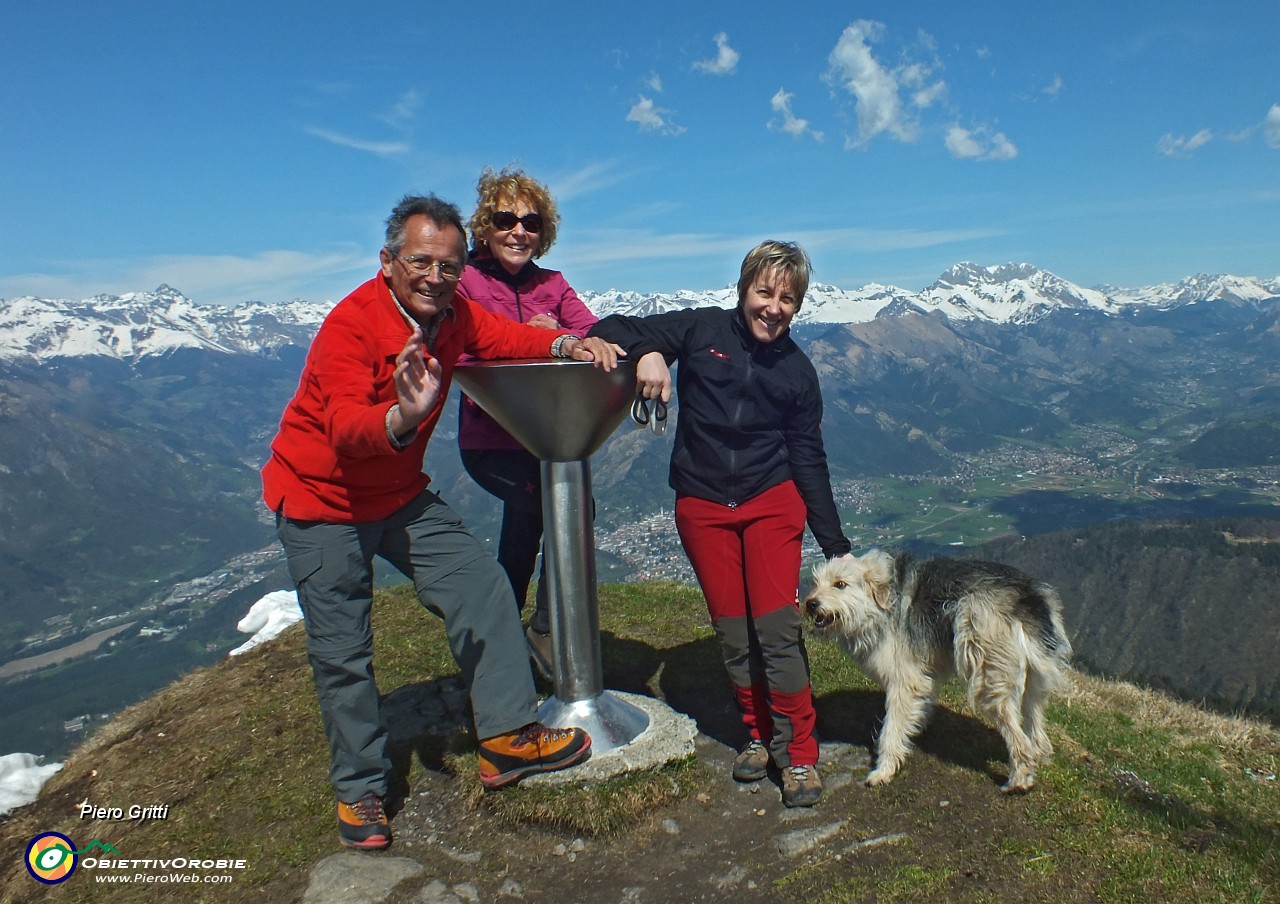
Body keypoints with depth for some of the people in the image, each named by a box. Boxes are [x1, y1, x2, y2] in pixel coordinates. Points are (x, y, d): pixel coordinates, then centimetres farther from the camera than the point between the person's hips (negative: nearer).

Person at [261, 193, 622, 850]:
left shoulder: (450, 313, -6)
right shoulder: (350, 326, -27)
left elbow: (504, 337, 3)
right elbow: (345, 429, -39)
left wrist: (565, 344, -20)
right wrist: (401, 419, -62)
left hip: (400, 494, 6)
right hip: (322, 503, -6)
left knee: (480, 585, -6)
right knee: (342, 653, 2)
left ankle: (507, 736, 4)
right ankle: (360, 790, 20)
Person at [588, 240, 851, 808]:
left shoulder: (797, 371, 3)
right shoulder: (701, 330, -1)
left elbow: (809, 461, 5)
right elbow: (616, 330, -2)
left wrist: (835, 545, 3)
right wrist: (646, 351, -26)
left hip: (771, 502, 0)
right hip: (702, 506, 0)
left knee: (777, 627, -7)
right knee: (732, 632, 6)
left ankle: (799, 754, 9)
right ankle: (758, 735, 26)